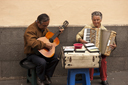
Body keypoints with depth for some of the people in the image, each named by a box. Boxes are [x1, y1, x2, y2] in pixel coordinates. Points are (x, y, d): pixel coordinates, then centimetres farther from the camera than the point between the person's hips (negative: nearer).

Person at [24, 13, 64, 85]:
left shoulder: (44, 27, 7)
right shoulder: (31, 29, -22)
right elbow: (32, 42, -39)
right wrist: (45, 45, -38)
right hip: (32, 53, -8)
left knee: (56, 58, -13)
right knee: (42, 62, -34)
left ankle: (47, 76, 4)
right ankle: (41, 78, -3)